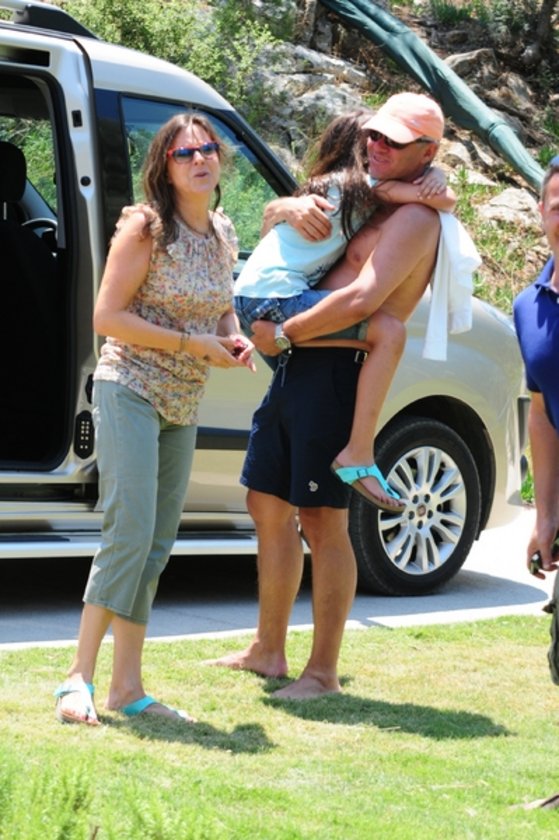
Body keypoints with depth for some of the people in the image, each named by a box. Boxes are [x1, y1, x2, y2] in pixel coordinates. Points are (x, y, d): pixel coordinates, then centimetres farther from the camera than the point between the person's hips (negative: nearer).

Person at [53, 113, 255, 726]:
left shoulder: (223, 234, 9)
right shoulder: (145, 227, -11)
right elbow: (108, 316, -14)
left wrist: (234, 339, 0)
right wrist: (192, 343, -17)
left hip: (182, 407, 7)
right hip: (129, 392, -7)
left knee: (156, 547, 6)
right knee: (130, 534, -16)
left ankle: (128, 686, 10)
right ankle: (79, 679, -11)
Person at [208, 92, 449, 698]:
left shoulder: (413, 218, -11)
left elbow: (361, 301, -24)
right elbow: (270, 216, 20)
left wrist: (282, 334, -14)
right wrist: (292, 208, -4)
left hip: (338, 370, -10)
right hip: (298, 367, 10)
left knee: (321, 522, -7)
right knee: (269, 505, 16)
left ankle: (323, 671, 1)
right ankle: (268, 650, 27)